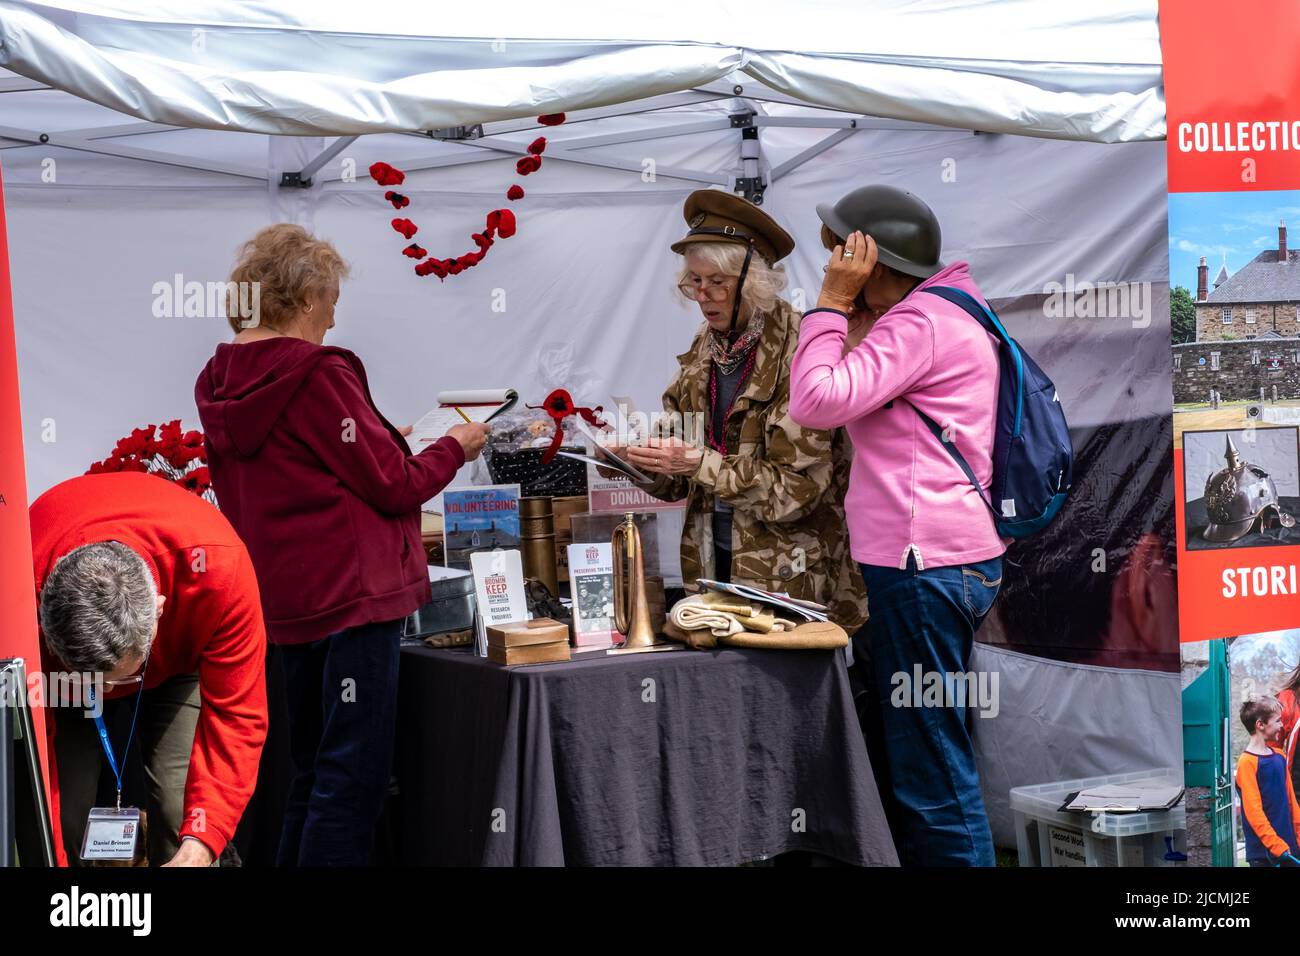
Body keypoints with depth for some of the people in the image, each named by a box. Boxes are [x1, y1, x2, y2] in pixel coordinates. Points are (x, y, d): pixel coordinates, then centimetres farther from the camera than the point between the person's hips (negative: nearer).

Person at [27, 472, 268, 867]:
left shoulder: (215, 565, -43)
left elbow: (235, 714, -35)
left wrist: (199, 844, -42)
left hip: (178, 661, 0)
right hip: (59, 670, 1)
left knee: (181, 806, -20)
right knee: (61, 812, -16)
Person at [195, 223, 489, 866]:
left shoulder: (220, 385, 8)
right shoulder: (317, 375, -15)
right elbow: (393, 485, -13)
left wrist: (390, 448, 20)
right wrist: (455, 448, 4)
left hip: (286, 602, 9)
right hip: (352, 593, -9)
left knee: (314, 773, 18)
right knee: (354, 776, -5)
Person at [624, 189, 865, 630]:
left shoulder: (798, 352, -16)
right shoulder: (705, 347, 7)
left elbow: (798, 486, -19)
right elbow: (680, 480, 10)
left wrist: (702, 464, -24)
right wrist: (640, 461, -10)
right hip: (713, 557, 6)